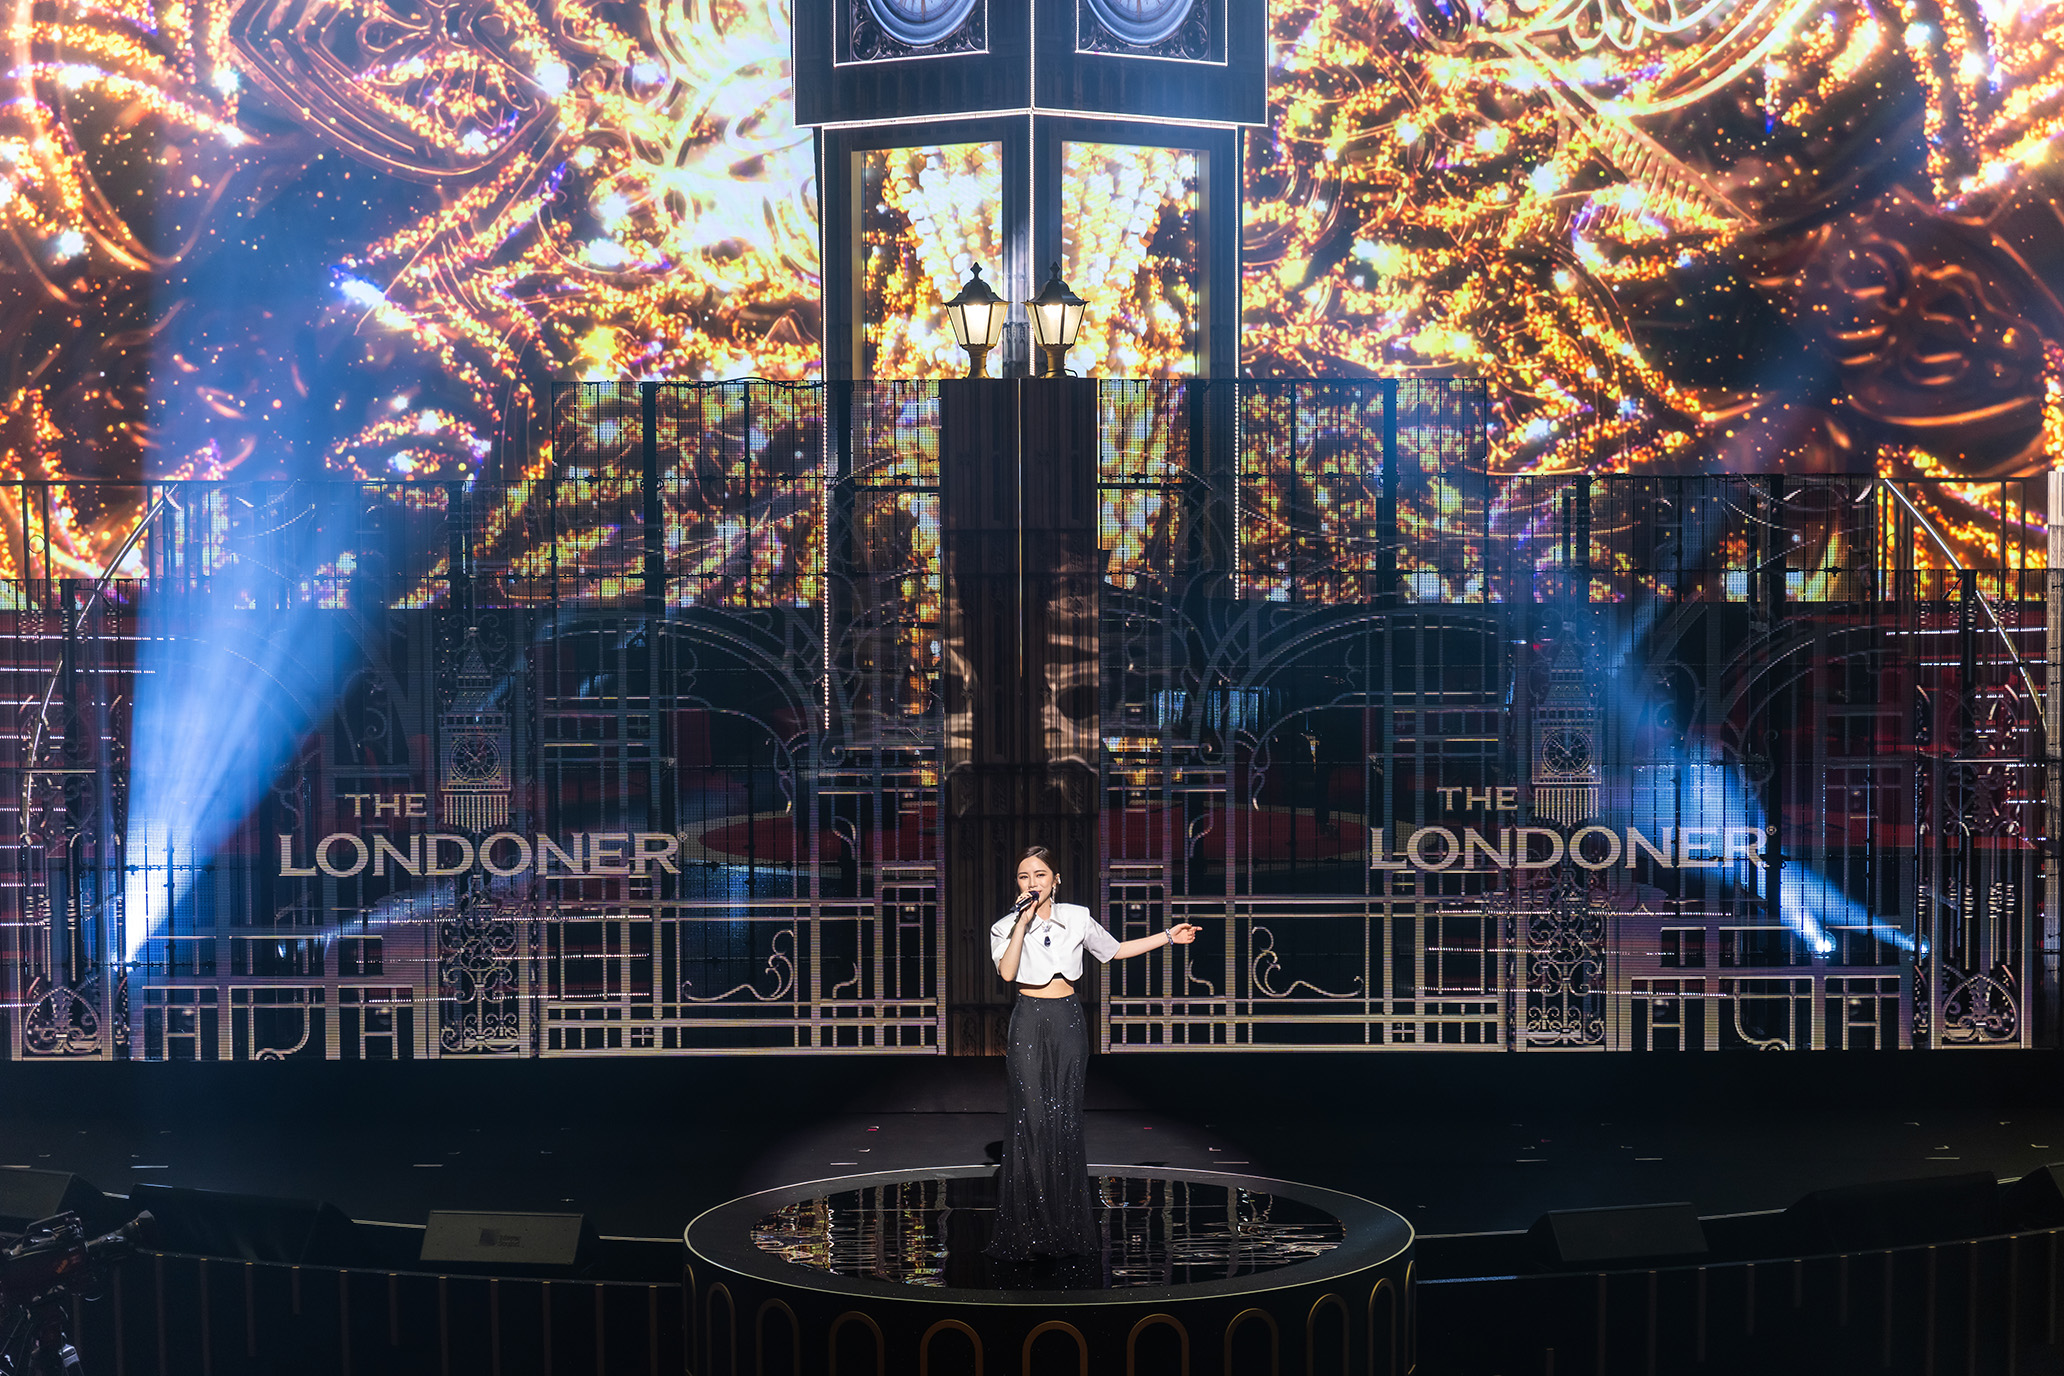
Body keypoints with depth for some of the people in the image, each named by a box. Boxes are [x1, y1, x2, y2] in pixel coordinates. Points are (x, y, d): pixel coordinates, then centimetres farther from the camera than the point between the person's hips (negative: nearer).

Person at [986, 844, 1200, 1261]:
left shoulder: (1076, 918, 6)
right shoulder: (1006, 926, 0)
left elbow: (1114, 950, 18)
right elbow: (1007, 973, -17)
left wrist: (1167, 937, 15)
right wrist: (1023, 924, -19)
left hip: (1068, 1021, 2)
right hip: (1029, 1021, -2)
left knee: (1065, 1117, 2)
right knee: (1031, 1119, -8)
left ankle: (1066, 1225, 11)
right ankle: (1028, 1229, -1)